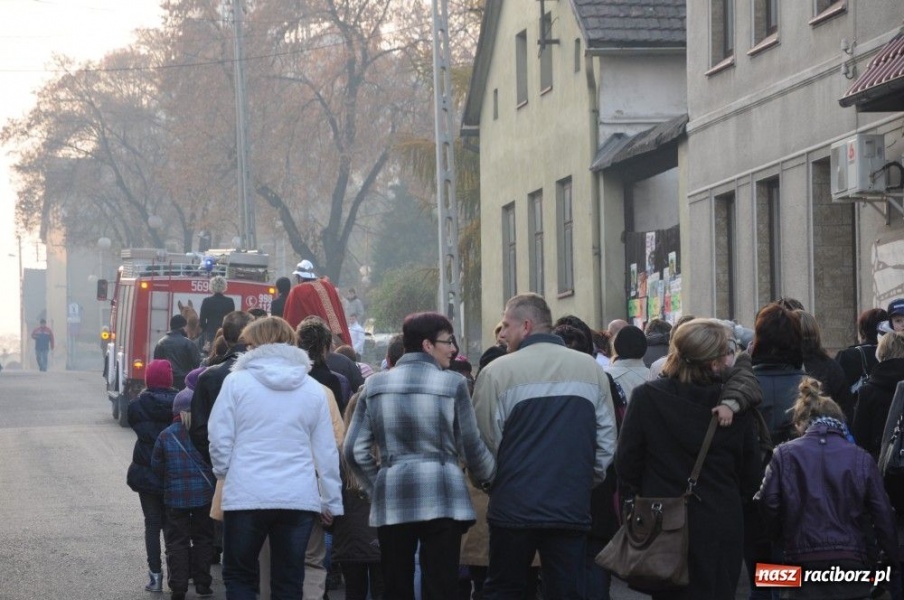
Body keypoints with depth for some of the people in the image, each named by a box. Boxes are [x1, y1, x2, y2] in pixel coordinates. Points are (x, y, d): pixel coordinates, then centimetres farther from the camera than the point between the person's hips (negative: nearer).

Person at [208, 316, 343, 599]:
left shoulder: (237, 382, -3)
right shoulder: (313, 388, 5)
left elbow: (219, 438, -3)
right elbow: (326, 451, 7)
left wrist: (224, 472, 16)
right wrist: (331, 501, 14)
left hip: (246, 494, -2)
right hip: (299, 498, 2)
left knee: (239, 576, 11)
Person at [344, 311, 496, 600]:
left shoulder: (375, 384, 7)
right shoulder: (452, 383, -4)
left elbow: (355, 450, 4)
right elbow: (471, 448, -2)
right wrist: (491, 479, 18)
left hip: (392, 501, 3)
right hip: (441, 499, -3)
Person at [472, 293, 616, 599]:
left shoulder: (497, 371, -8)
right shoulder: (590, 368, 4)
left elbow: (486, 440, -5)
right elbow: (607, 439, 7)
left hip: (514, 506, -2)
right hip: (572, 506, 2)